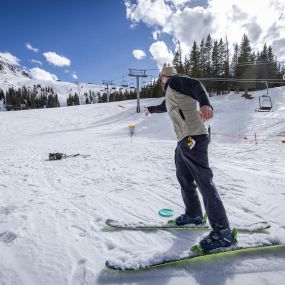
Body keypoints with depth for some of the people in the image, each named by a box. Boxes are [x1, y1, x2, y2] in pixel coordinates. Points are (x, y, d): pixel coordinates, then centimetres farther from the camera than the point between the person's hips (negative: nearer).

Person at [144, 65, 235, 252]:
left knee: (204, 181, -13)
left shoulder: (174, 81, 3)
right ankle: (194, 215, 29)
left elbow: (195, 85, -18)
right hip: (184, 141, 10)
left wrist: (205, 103, -38)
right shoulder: (171, 94, 30)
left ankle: (223, 231, -8)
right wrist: (150, 109, 70)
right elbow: (163, 107, 51)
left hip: (193, 138, -10)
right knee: (184, 178, 15)